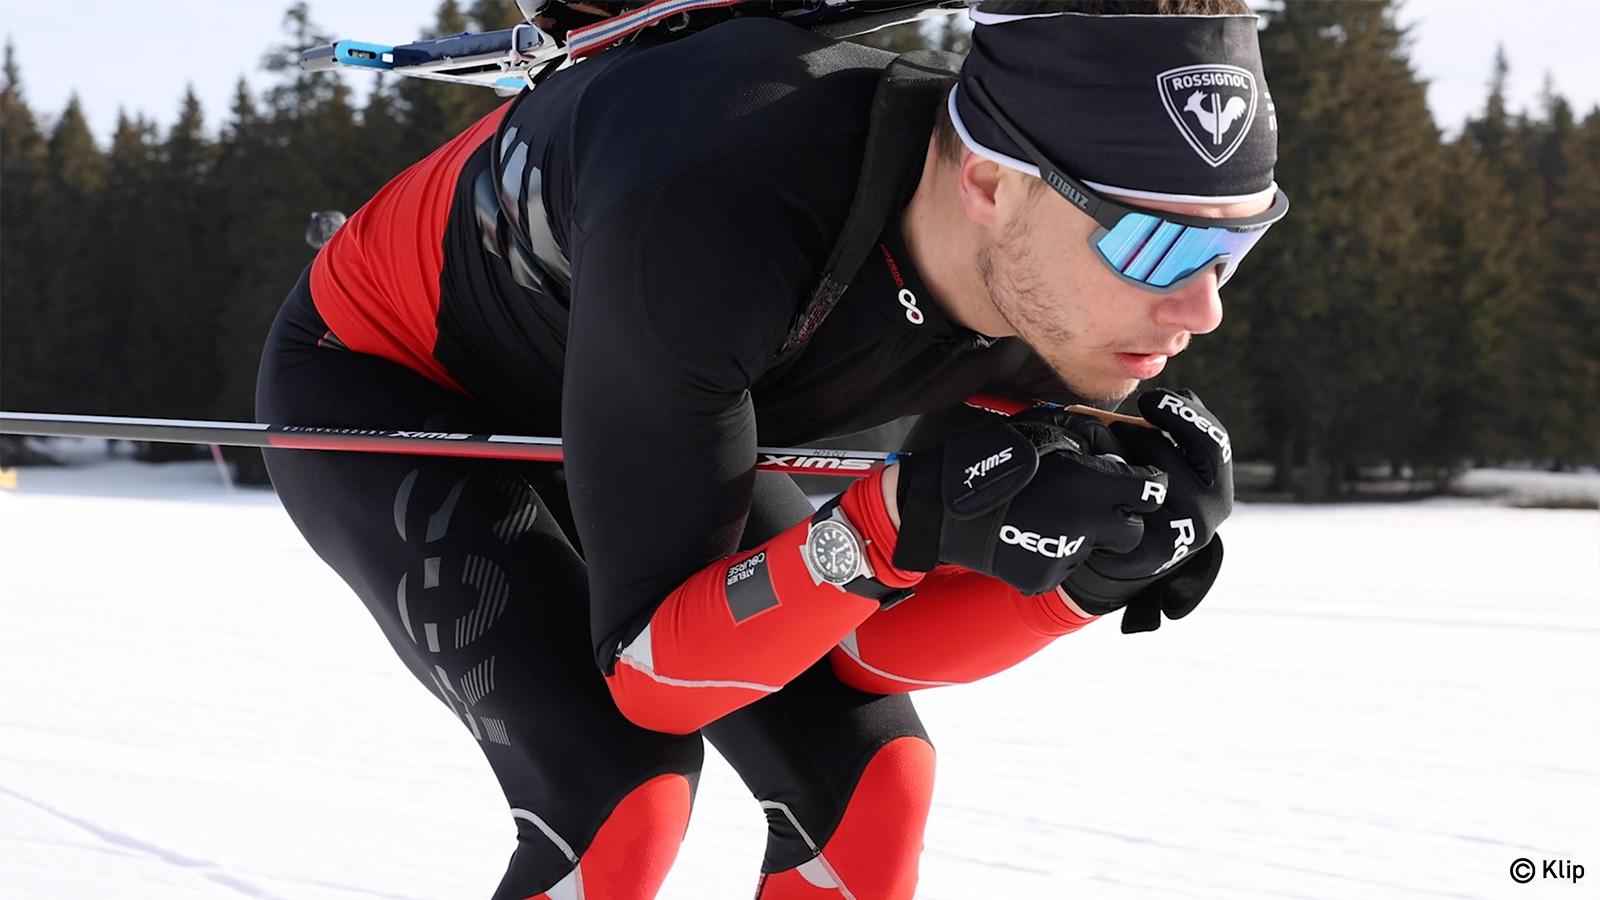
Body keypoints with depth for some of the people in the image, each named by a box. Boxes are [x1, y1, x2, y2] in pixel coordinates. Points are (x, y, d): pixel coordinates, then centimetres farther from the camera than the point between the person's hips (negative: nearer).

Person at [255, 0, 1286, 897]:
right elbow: (650, 673, -36)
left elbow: (864, 648, -14)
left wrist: (1088, 574, -32)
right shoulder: (704, 220, -43)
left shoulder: (1059, 283, -24)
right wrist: (900, 523, -50)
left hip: (629, 409, 6)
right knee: (617, 796, -25)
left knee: (868, 776, -5)